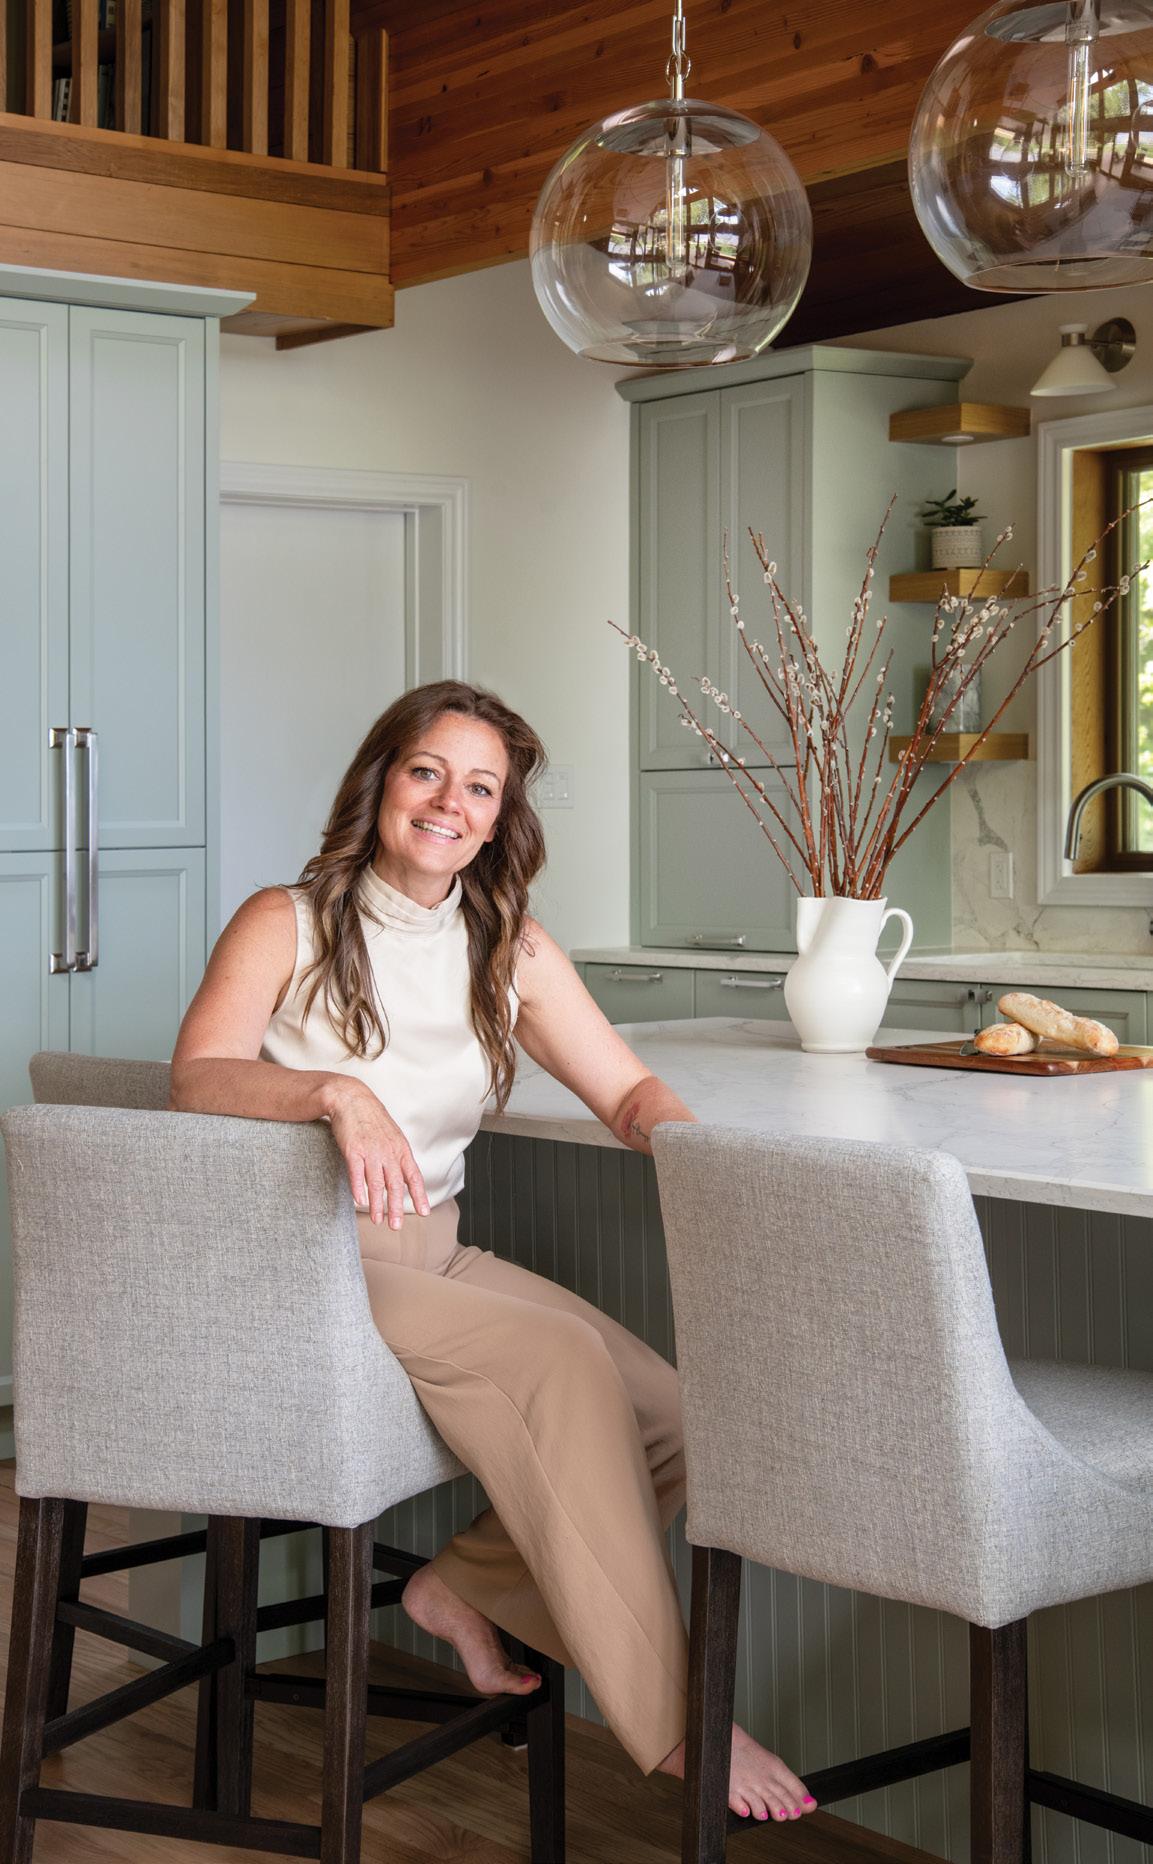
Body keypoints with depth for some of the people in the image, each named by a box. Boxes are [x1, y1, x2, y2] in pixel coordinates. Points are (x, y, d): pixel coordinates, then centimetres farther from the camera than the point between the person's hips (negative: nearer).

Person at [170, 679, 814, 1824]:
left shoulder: (509, 947, 11)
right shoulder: (285, 924, -3)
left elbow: (632, 1092, 6)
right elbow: (198, 1078, -18)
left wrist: (673, 1132, -18)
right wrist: (338, 1093, -36)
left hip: (433, 1256, 6)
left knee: (673, 1419, -14)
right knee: (561, 1363, -28)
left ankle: (467, 1586, 8)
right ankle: (670, 1721, -23)